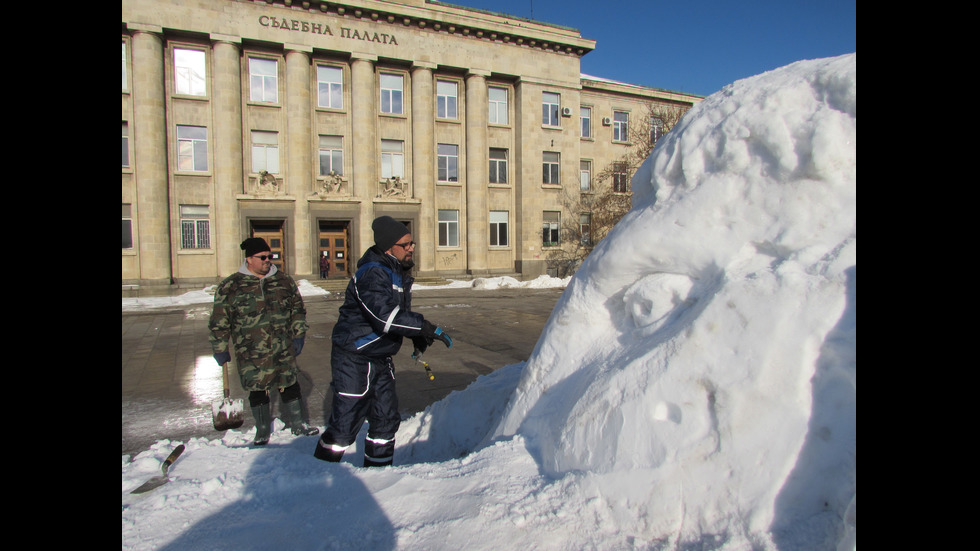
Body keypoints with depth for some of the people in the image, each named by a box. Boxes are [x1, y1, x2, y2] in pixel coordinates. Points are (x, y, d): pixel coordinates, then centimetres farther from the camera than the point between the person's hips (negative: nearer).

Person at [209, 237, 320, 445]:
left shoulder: (284, 281, 4)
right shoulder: (230, 286, -5)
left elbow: (298, 309, 13)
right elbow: (219, 321, 0)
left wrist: (299, 335, 7)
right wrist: (220, 348, 1)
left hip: (283, 351, 2)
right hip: (251, 354, -2)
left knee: (290, 386, 10)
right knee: (257, 391, 10)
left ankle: (296, 424, 27)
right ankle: (262, 431, 29)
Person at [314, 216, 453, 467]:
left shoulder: (398, 273, 9)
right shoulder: (372, 273, -22)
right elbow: (385, 315, -35)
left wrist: (418, 336, 5)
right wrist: (426, 328, -34)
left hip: (380, 359, 9)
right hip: (354, 358, -9)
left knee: (386, 418, 15)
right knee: (346, 421, -2)